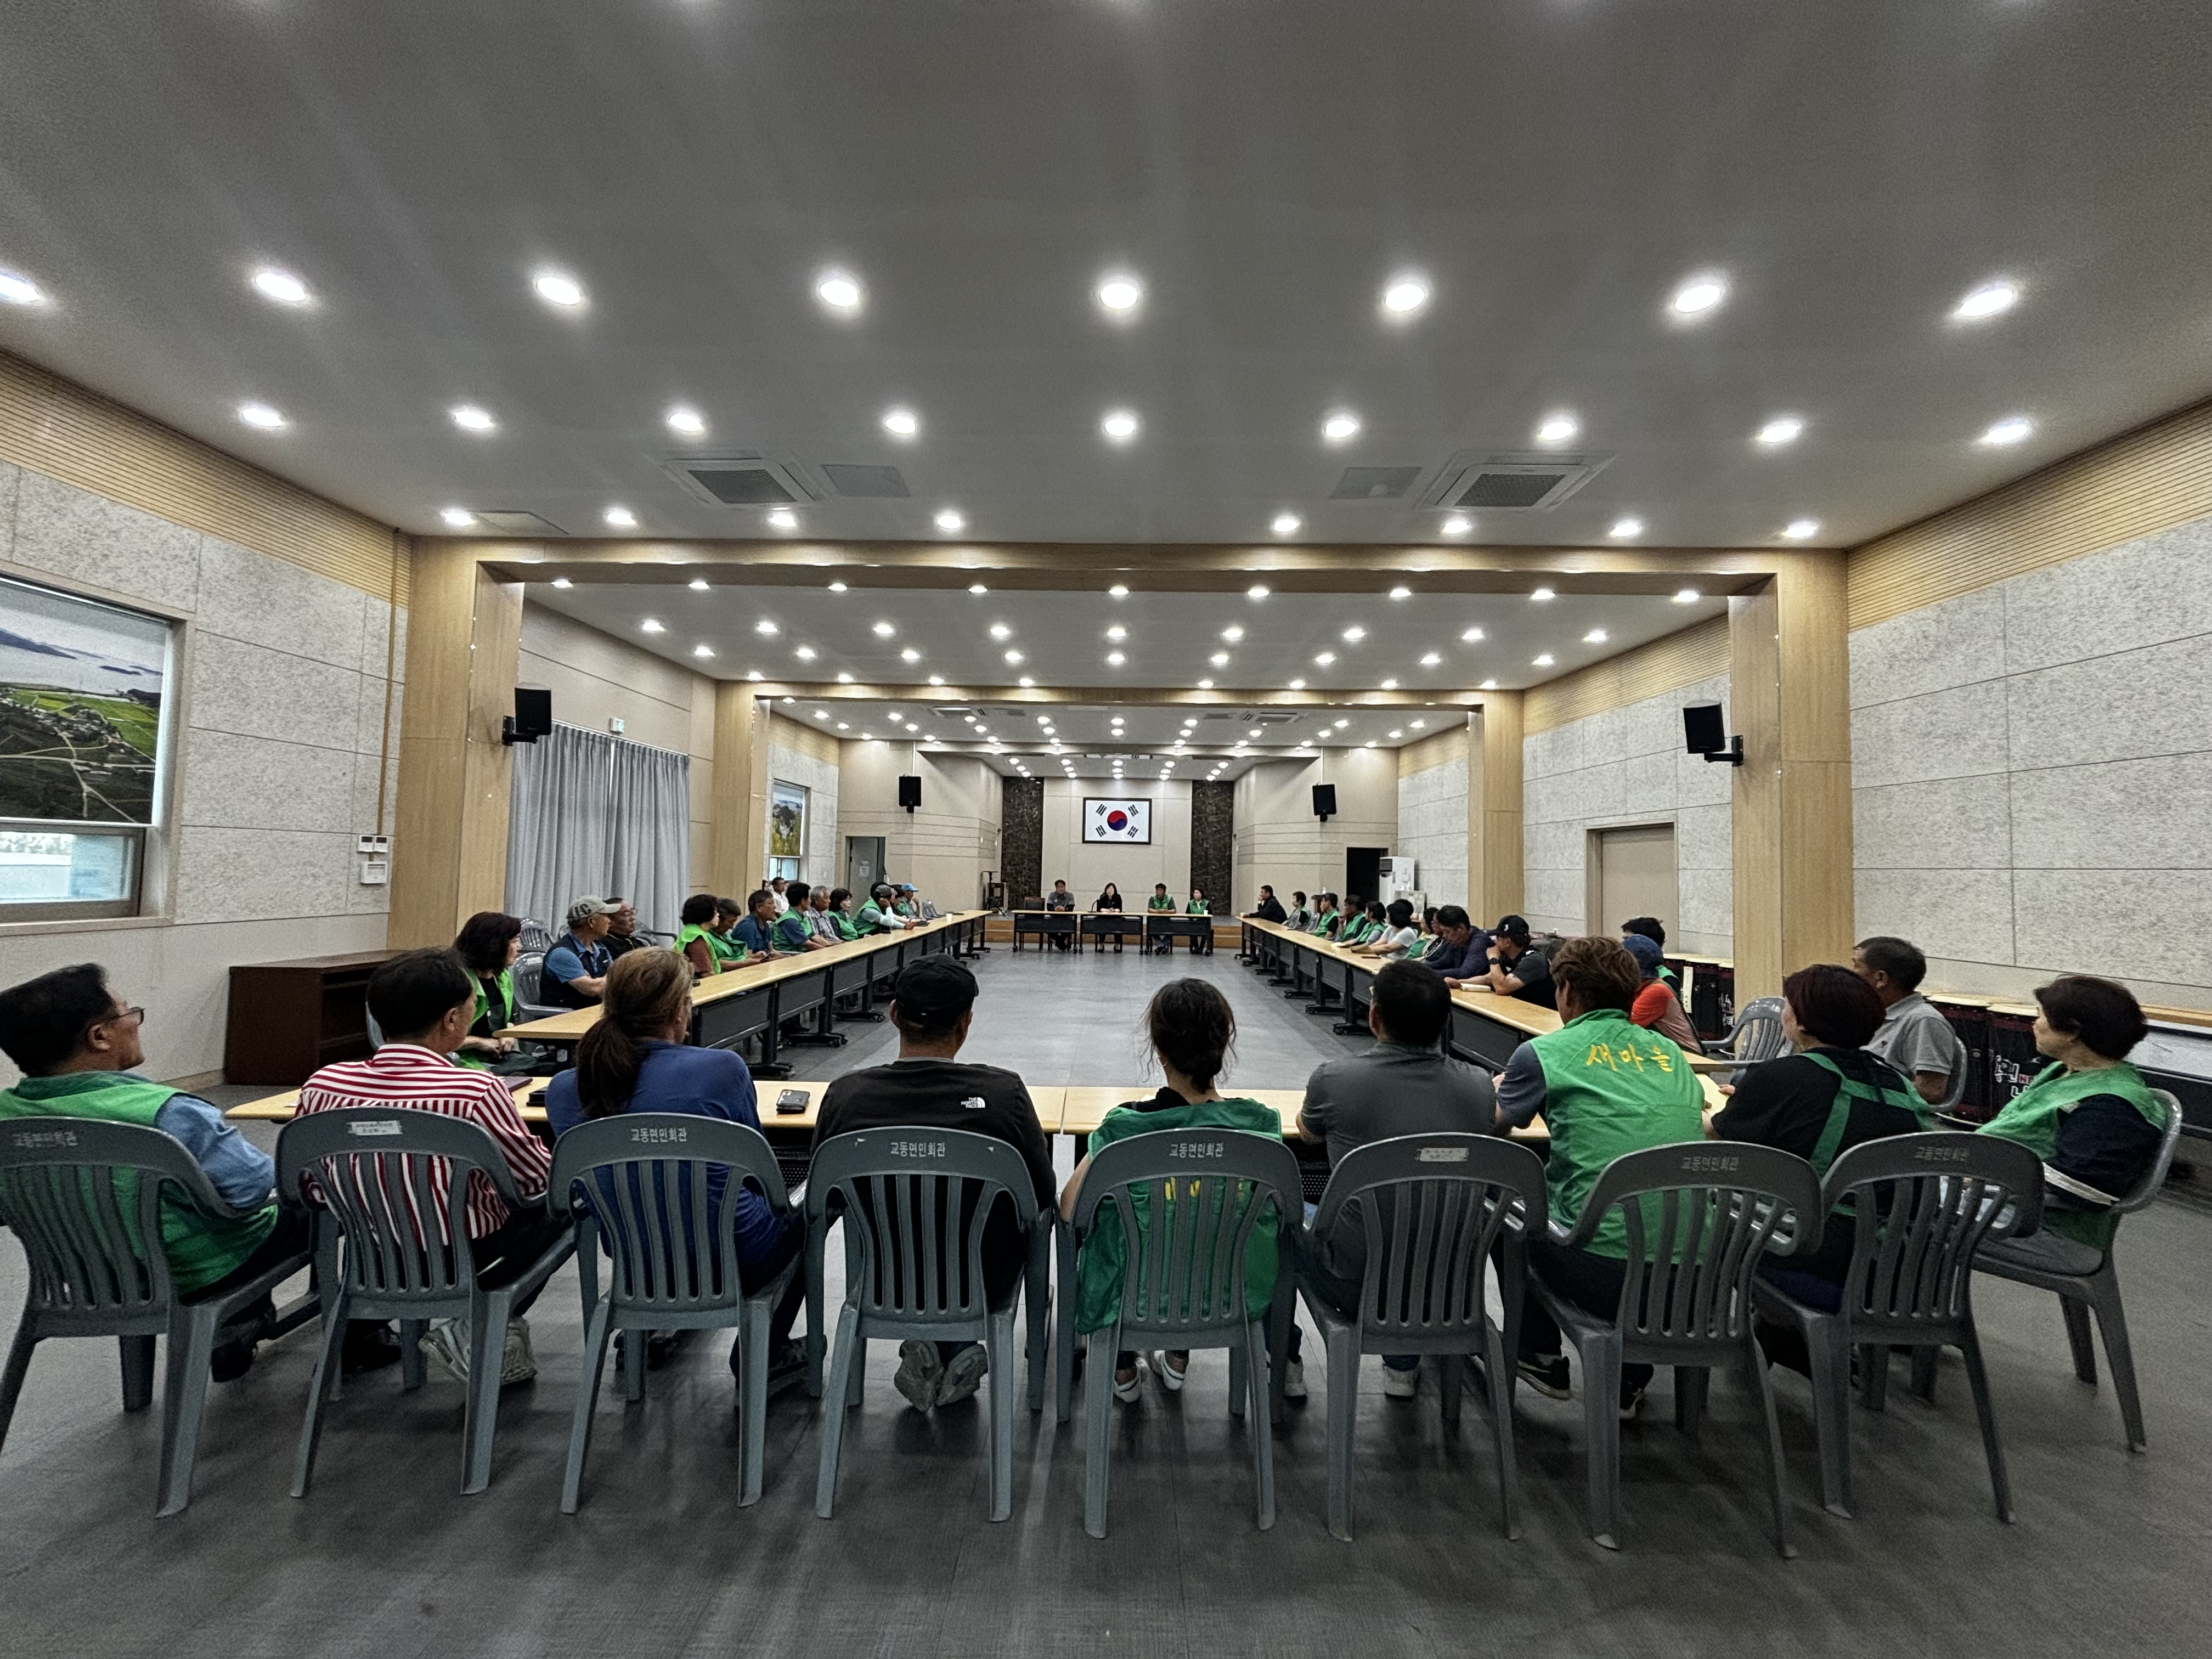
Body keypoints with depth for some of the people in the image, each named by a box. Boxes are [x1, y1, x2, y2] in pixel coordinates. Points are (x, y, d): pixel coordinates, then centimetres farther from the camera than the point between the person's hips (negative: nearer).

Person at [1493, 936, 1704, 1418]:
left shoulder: (1543, 1053, -2)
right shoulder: (1668, 1052, 11)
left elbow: (1493, 1126, 13)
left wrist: (1502, 1090, 35)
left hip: (1610, 1270, -5)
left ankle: (1541, 1360, 35)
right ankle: (1630, 1378, 38)